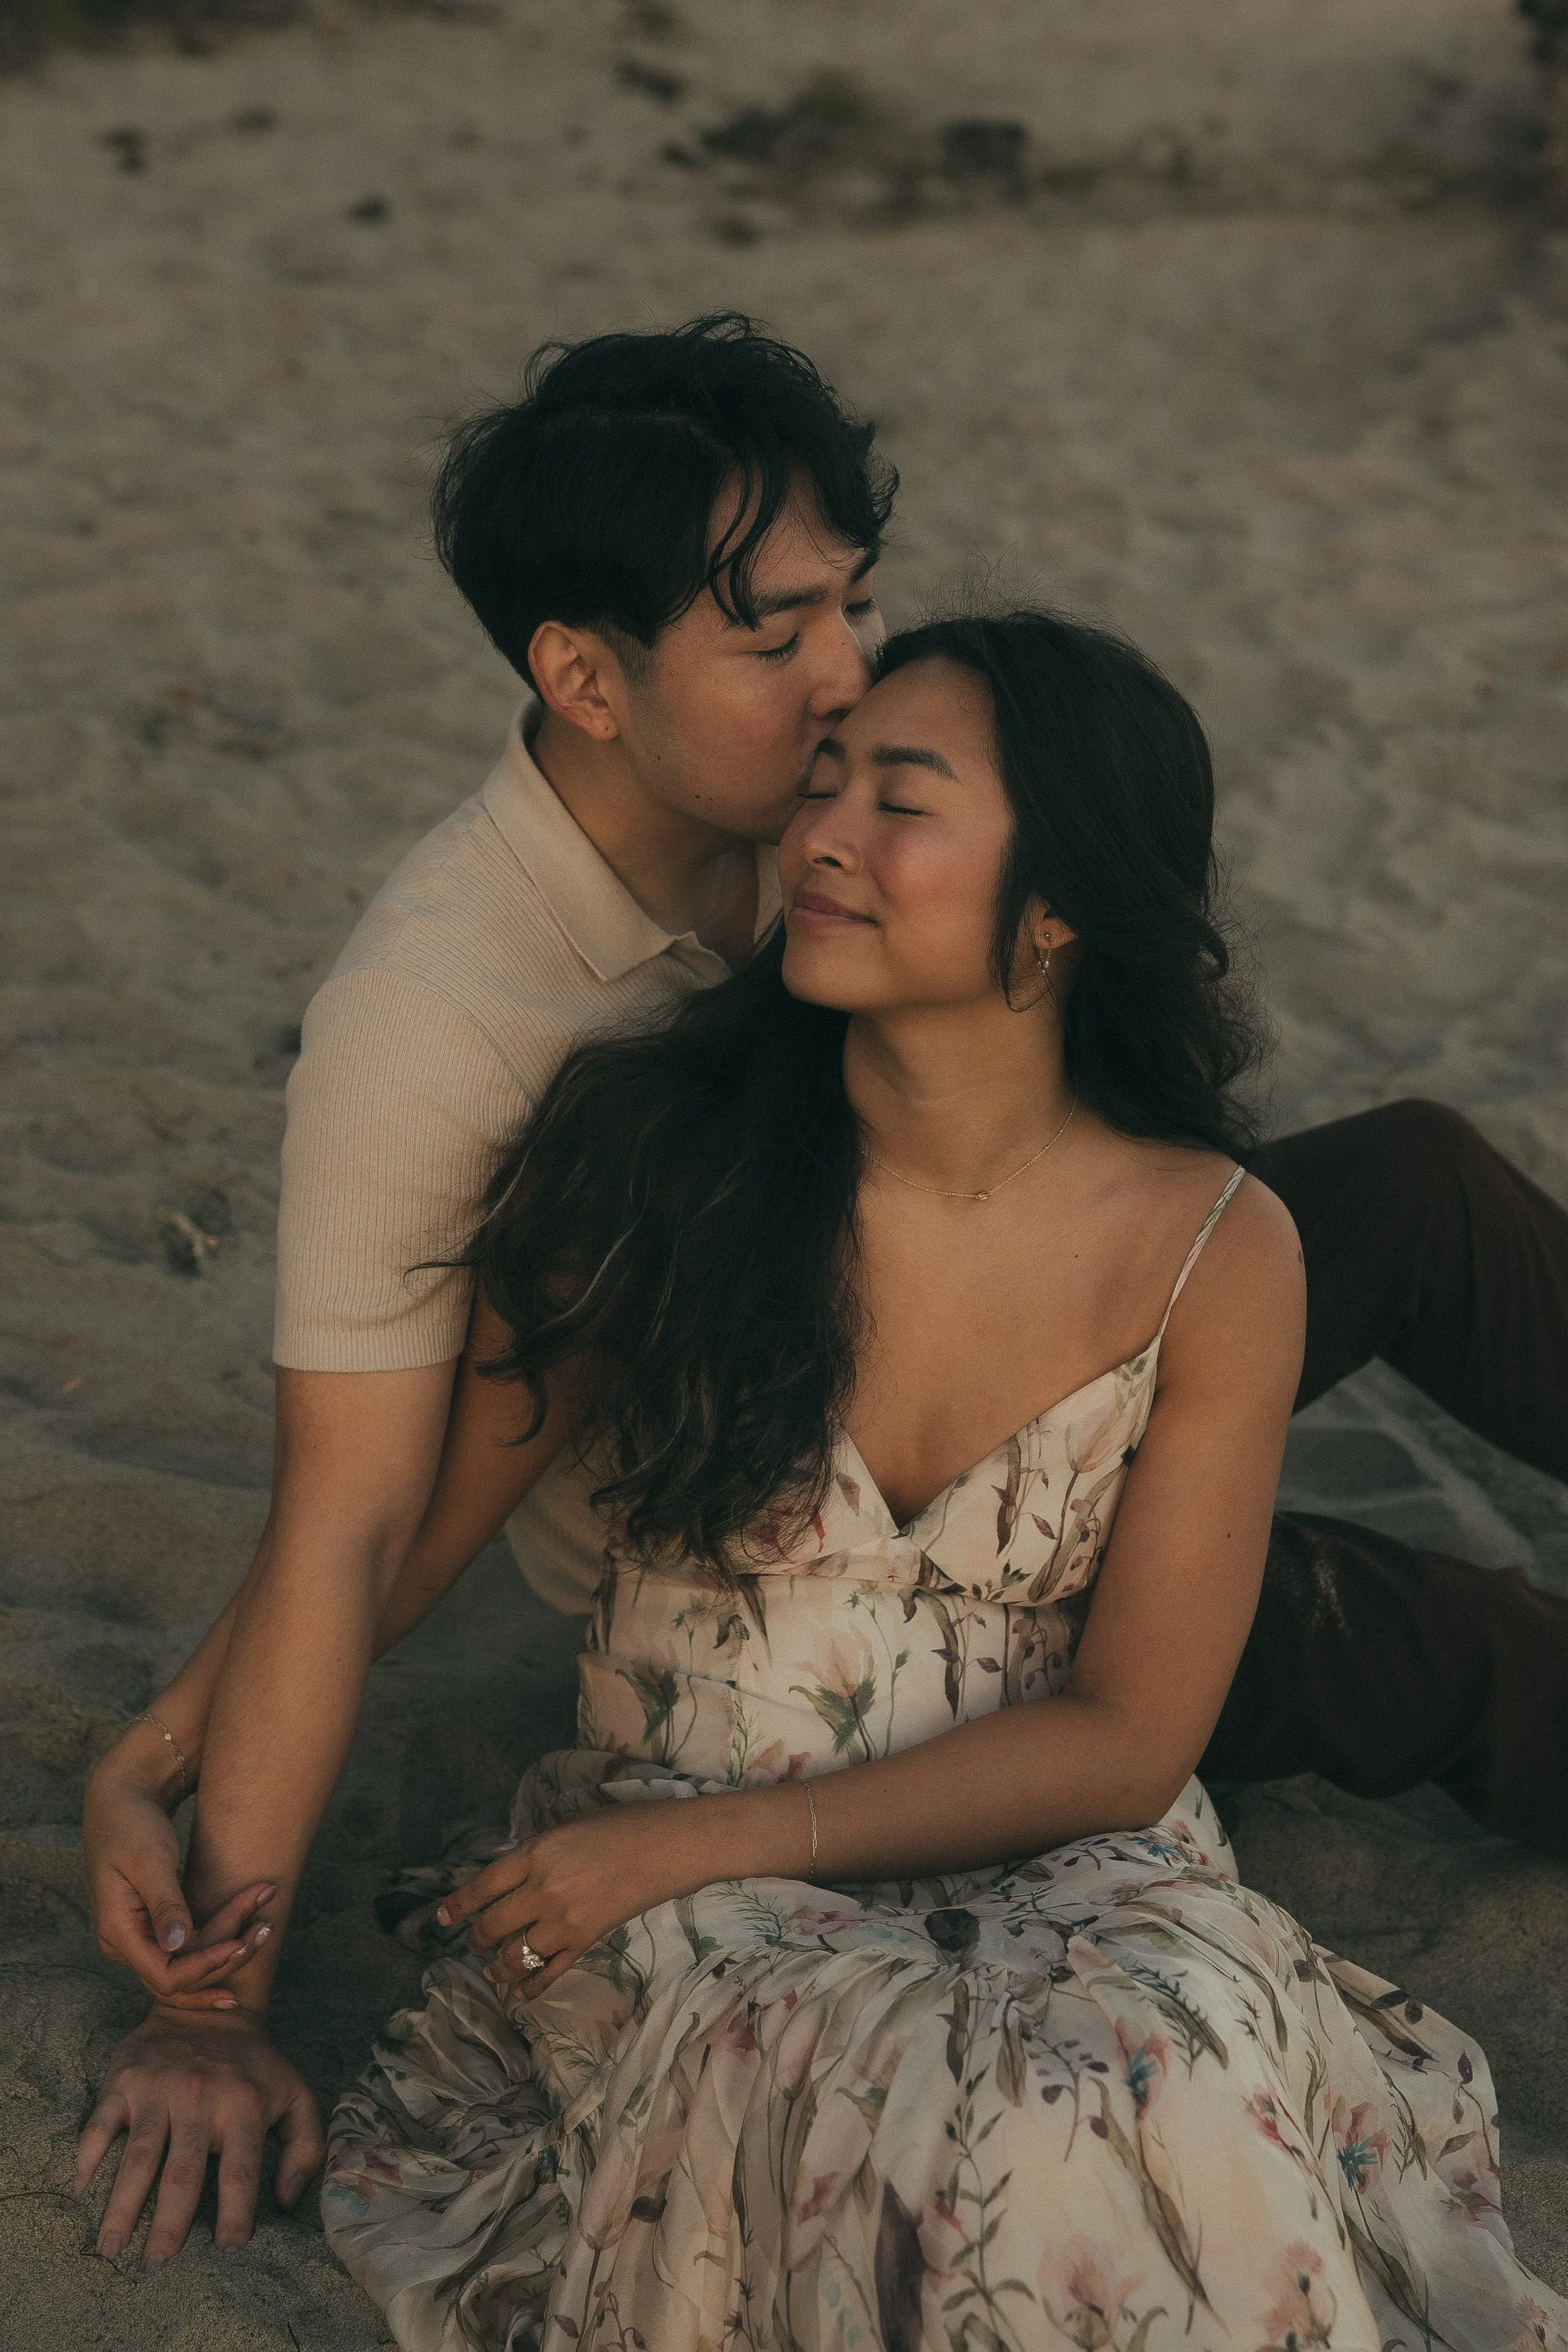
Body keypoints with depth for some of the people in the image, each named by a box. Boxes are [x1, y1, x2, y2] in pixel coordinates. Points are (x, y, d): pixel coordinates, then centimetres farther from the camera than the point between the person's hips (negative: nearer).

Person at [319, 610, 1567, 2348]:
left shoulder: (1215, 1255, -8)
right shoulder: (647, 1156, -8)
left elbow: (1127, 1737, -7)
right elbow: (396, 1526, 2)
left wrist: (695, 1842, -13)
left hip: (1063, 1865, 1)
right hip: (687, 1905, -1)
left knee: (1175, 2089, -33)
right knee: (911, 2109, -34)